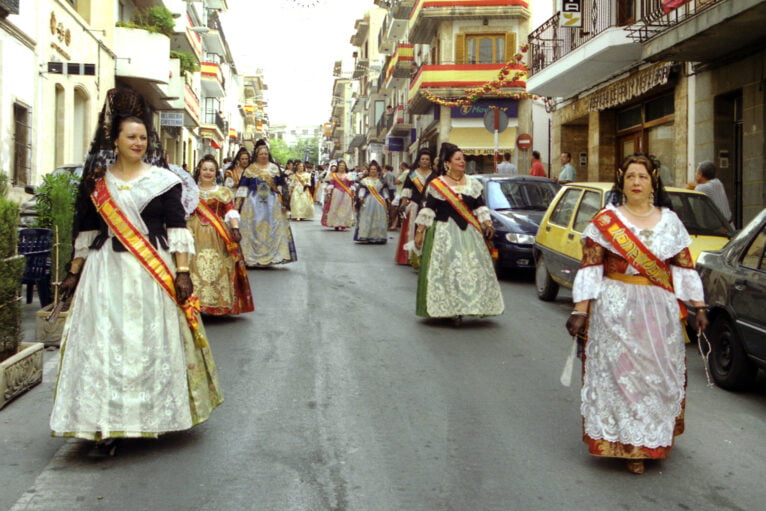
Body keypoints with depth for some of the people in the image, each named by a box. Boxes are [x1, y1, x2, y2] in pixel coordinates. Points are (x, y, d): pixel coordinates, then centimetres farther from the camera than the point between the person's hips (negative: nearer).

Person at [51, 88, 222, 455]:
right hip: (106, 273, 2)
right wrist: (74, 273, 14)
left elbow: (178, 230, -2)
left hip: (152, 273, -2)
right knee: (104, 346, -2)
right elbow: (86, 231, 14)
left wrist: (182, 272, -10)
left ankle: (151, 417, 19)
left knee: (152, 345, 3)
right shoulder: (97, 180, 9)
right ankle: (107, 426, 3)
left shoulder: (163, 180, 2)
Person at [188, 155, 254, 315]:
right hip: (197, 236, 0)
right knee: (197, 268, -7)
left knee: (218, 269, -3)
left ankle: (220, 303, 3)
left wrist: (235, 228, -13)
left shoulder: (223, 192, 11)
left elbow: (231, 212, 2)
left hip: (218, 237, 0)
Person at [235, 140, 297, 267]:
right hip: (253, 203, -1)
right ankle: (252, 257, 5)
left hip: (272, 203, 1)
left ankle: (272, 255, 10)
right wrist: (238, 204, -4)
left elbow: (281, 187, 8)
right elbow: (243, 187, 2)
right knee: (253, 230, -1)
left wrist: (283, 203, 0)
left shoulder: (274, 168, 8)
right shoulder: (250, 169, 4)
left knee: (273, 229, 1)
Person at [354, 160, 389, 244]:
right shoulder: (365, 180, 7)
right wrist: (361, 197, -14)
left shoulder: (381, 181, 14)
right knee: (367, 219, -6)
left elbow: (384, 191, 15)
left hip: (380, 202, 2)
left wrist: (387, 199, 8)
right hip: (368, 202, -2)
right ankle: (366, 237, -3)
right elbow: (362, 190, 1)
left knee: (379, 220, -1)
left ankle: (379, 237, 3)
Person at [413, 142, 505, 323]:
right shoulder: (436, 185, -2)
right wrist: (419, 232, -6)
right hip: (444, 234, -3)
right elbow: (428, 210, -2)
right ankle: (450, 308, -1)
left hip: (469, 234, 4)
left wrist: (487, 223, -2)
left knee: (474, 268, 0)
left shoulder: (472, 183, 10)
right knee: (446, 270, -5)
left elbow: (480, 207, 12)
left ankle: (477, 305, 9)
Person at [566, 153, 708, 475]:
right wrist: (580, 310, -11)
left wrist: (699, 306, 6)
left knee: (659, 375, 9)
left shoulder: (670, 221, 8)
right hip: (616, 312, -3)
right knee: (621, 374, 1)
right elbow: (589, 268, -6)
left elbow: (685, 267, 9)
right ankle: (628, 444, 12)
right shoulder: (604, 222, -1)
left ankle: (657, 438, 27)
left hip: (660, 313, 3)